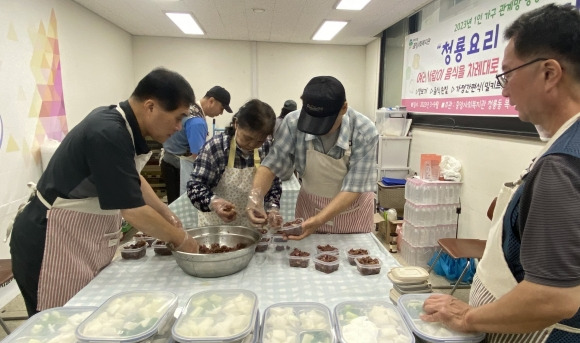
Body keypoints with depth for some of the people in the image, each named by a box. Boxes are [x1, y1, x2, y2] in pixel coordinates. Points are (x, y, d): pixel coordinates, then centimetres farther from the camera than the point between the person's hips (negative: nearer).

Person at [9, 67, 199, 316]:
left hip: (78, 242, 9)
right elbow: (134, 211, -26)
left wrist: (168, 215, 7)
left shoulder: (117, 122, 1)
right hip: (50, 245, -9)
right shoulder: (108, 134, -27)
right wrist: (180, 239, -12)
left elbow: (133, 179, 15)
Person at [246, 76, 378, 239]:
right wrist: (255, 195, -33)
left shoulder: (365, 132, -26)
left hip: (352, 210, -1)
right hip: (310, 204, 1)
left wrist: (318, 220, -37)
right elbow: (272, 164, -14)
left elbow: (354, 188, -25)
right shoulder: (294, 122, -21)